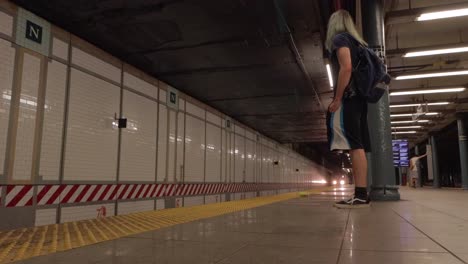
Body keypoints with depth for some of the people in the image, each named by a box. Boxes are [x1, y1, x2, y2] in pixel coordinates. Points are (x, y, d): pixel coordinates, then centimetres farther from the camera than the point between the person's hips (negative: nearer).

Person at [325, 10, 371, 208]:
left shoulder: (340, 39, -1)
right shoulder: (357, 42, 25)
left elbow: (346, 68, -17)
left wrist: (337, 99, -19)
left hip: (348, 98, -9)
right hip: (359, 98, 9)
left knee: (354, 145, -15)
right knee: (359, 146, 5)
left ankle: (360, 195, -17)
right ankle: (362, 194, 6)